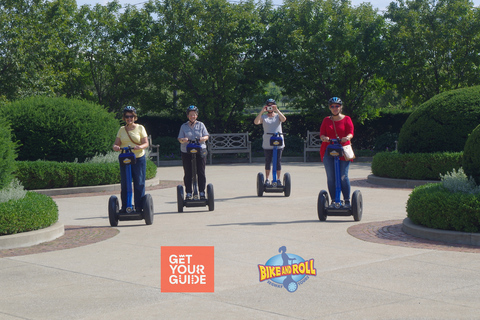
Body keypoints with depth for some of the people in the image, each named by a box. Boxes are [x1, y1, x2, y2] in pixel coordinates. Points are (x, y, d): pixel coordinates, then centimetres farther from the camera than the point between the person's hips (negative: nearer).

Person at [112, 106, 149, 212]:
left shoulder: (140, 128, 5)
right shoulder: (121, 130, 13)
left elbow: (146, 143, -2)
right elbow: (116, 144, 9)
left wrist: (140, 147, -23)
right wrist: (116, 147, -15)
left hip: (139, 159, -2)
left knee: (139, 183, -3)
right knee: (124, 184, 0)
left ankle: (139, 207, 3)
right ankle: (124, 206, 7)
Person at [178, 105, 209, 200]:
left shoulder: (200, 125, 11)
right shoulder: (184, 126, 11)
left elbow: (206, 136, 5)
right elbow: (180, 138, 4)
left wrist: (202, 138, -17)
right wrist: (183, 140, -19)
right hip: (186, 152, 0)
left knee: (201, 173, -1)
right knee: (188, 173, 0)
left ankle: (202, 192, 5)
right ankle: (188, 193, 6)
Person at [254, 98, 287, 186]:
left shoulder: (277, 116, 6)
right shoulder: (263, 117, 6)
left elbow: (284, 119, -16)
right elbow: (256, 122, -13)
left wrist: (277, 110, -22)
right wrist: (262, 111, -20)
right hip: (267, 144, 0)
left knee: (278, 161, 1)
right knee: (267, 162, 7)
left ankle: (278, 179, 10)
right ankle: (267, 179, 17)